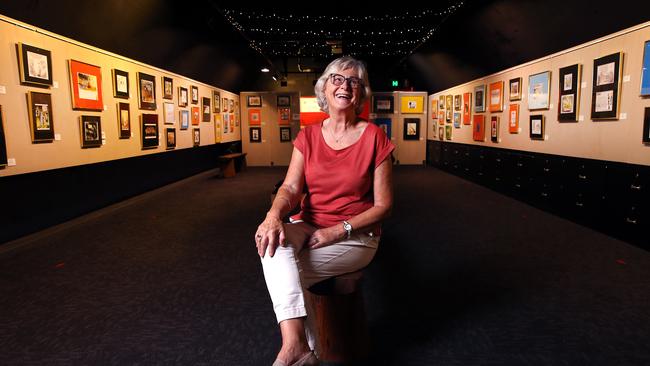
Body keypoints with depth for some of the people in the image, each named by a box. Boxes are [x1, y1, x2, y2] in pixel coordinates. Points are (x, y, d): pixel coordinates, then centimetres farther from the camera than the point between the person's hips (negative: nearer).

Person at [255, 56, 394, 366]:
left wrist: (339, 230, -18)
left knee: (286, 275, -24)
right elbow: (291, 187, -6)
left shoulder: (374, 138, -6)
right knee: (273, 241, -30)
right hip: (308, 227, 4)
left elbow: (383, 206, -6)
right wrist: (274, 215, -29)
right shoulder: (308, 136, 6)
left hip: (355, 236, -3)